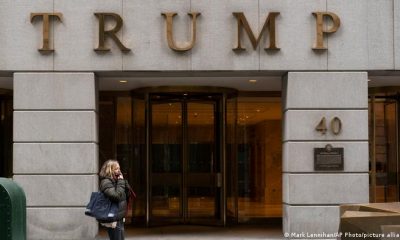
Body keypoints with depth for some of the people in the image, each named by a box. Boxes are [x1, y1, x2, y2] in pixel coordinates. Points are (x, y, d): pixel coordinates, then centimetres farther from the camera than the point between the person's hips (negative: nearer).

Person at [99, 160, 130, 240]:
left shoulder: (115, 181, 11)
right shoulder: (106, 182, -16)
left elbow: (127, 191, 15)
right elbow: (117, 196, -27)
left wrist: (123, 181, 0)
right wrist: (121, 182, -18)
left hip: (118, 217, 9)